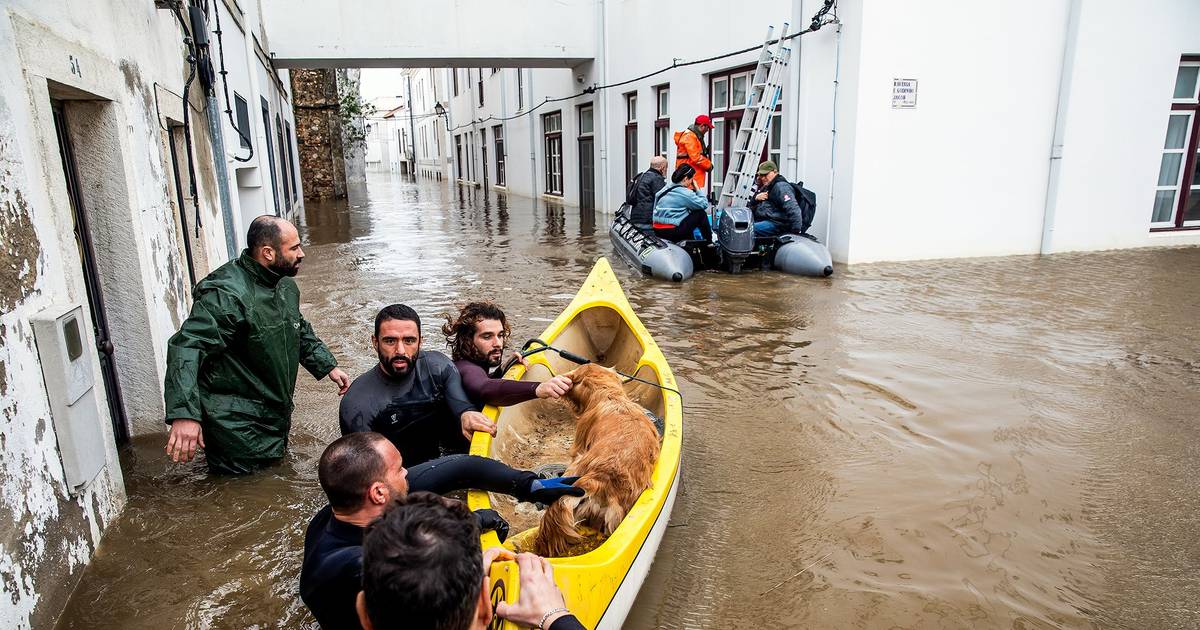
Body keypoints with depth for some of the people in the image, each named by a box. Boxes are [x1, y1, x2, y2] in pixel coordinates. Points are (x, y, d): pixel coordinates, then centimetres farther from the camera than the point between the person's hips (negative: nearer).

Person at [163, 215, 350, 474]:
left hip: (275, 414, 9)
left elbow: (300, 330, 21)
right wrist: (185, 414, -43)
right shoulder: (227, 295, -25)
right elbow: (187, 346, -33)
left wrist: (327, 366, 13)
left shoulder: (285, 285, 5)